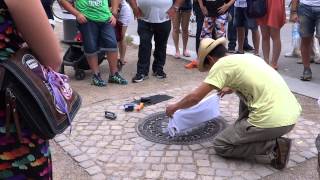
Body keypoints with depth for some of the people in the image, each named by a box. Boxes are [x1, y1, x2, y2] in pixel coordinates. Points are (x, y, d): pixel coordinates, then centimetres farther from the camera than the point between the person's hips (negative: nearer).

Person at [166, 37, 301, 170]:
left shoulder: (222, 64, -2)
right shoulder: (248, 57, 19)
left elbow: (195, 97, -2)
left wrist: (174, 107, 16)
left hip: (273, 121, -8)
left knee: (220, 146, 9)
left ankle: (273, 148, -1)